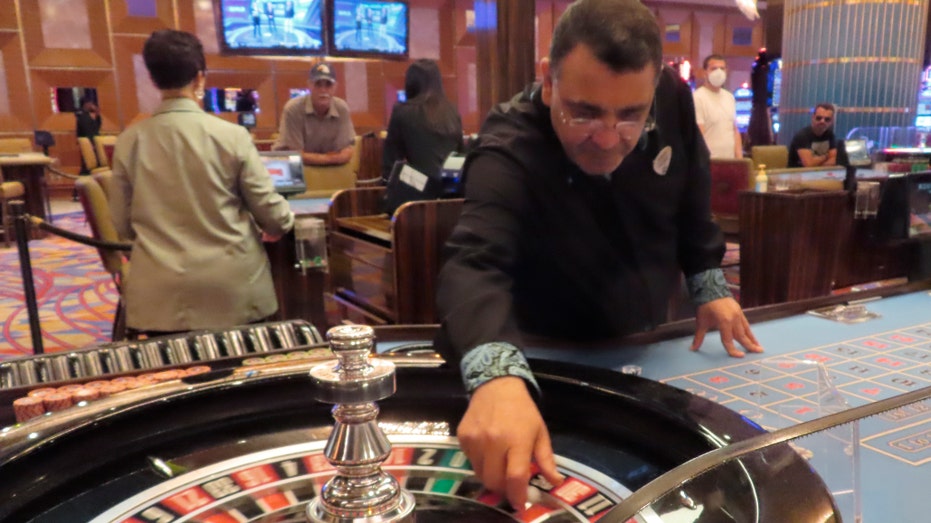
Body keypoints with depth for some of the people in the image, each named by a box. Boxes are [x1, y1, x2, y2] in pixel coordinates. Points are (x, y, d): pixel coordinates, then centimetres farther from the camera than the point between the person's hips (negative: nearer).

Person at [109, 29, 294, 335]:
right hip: (233, 292, -2)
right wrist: (282, 224, 20)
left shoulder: (129, 142, -3)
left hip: (162, 297, 2)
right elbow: (271, 214, -5)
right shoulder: (232, 136, -10)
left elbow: (122, 225, 7)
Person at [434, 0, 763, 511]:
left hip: (652, 349, 5)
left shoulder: (672, 100, -14)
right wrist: (498, 377, -66)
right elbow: (475, 265, -49)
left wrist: (709, 285, 5)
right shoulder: (509, 153, -32)